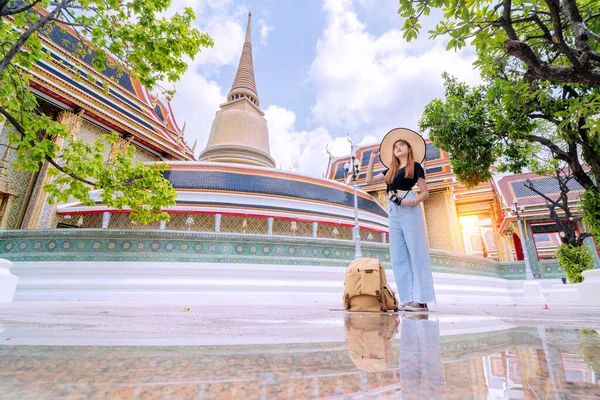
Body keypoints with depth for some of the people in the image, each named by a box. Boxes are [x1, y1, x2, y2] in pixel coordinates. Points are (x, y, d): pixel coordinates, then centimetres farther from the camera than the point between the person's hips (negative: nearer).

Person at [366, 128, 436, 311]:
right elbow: (369, 180, 22)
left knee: (416, 253, -7)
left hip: (409, 210, -5)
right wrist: (372, 158, 24)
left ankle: (421, 299, -5)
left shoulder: (415, 166, 10)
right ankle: (408, 298, 3)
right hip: (393, 213, 6)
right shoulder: (390, 170, 24)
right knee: (398, 256, 0)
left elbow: (425, 192, 4)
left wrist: (414, 201, -17)